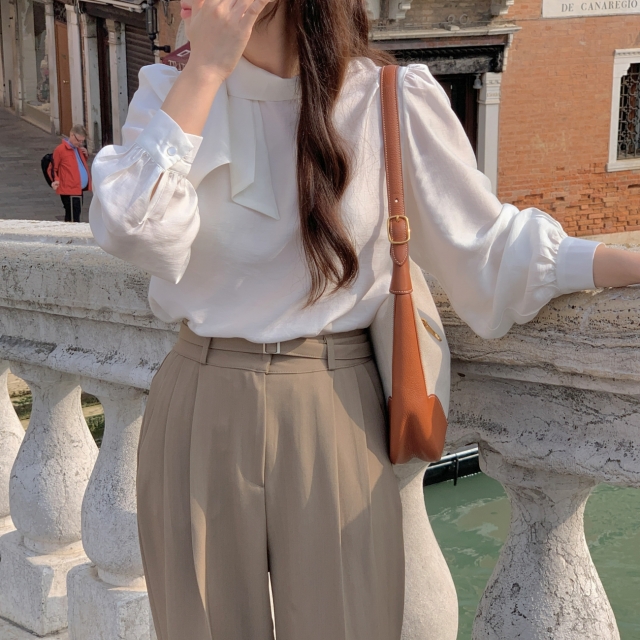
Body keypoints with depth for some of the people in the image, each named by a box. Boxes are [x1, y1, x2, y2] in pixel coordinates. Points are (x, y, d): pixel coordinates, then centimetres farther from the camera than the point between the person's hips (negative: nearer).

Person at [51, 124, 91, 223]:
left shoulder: (78, 148, 15)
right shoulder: (60, 150, -8)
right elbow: (53, 168, -3)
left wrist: (85, 155, 9)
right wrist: (56, 181, -18)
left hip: (79, 190, 8)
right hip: (70, 192, -8)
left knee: (70, 219, 15)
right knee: (73, 219, -10)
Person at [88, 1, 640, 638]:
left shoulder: (389, 99, -5)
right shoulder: (171, 92, 1)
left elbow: (487, 245, -1)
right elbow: (128, 231, -17)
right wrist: (208, 66, -17)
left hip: (332, 416, -2)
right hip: (199, 410, 2)